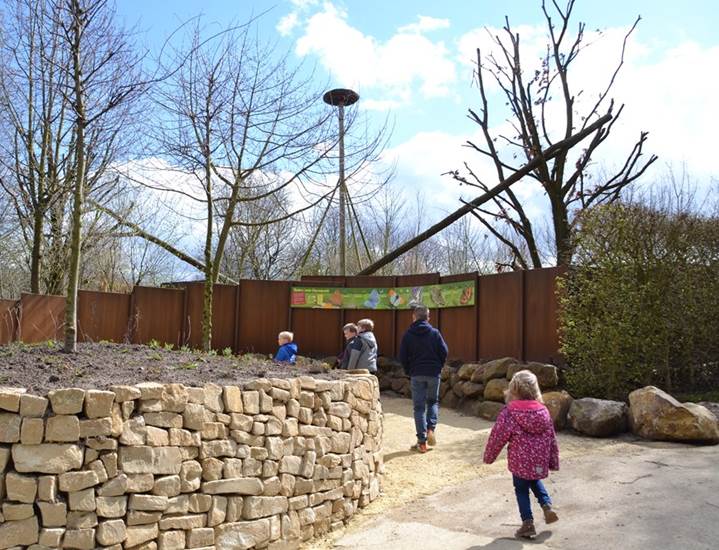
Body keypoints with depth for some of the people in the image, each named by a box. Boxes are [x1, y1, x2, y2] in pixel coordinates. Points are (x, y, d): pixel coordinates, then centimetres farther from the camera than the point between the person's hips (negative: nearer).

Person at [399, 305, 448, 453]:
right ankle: (431, 429, -1)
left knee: (419, 407, 5)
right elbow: (444, 352, -3)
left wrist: (409, 373, 12)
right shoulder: (435, 333, -1)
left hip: (416, 375, -1)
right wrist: (438, 367, 12)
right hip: (433, 374, 1)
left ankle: (422, 442, 3)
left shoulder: (408, 335, -1)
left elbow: (402, 357, -2)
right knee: (433, 402, 20)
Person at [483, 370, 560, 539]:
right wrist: (554, 462, 16)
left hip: (520, 463, -4)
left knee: (522, 490, 15)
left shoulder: (508, 414, -16)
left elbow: (497, 438, -9)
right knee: (535, 481, 31)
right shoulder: (543, 411, -3)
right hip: (540, 462, 4)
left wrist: (488, 457, 6)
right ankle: (547, 506, 18)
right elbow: (552, 439, 5)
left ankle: (528, 523, 13)